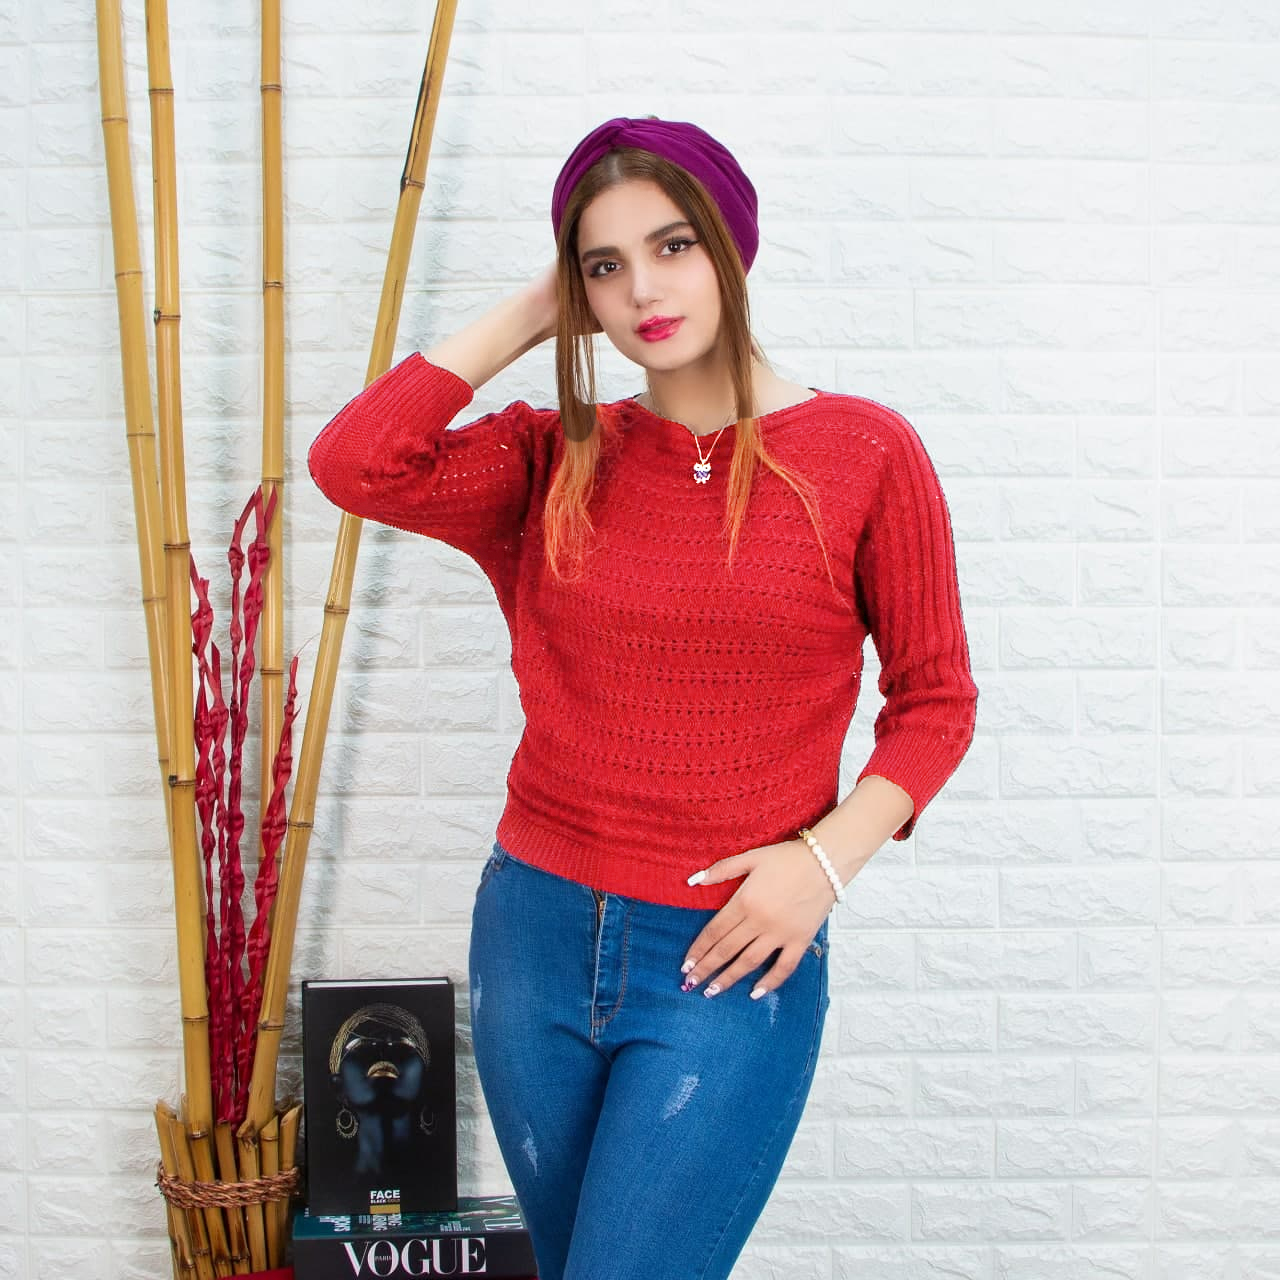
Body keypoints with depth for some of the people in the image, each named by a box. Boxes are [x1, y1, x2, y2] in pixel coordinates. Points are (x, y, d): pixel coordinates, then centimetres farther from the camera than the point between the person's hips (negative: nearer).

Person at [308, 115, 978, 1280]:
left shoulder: (866, 454, -4)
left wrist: (828, 857, -13)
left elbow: (934, 698, 1)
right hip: (536, 935, 4)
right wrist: (525, 318, -3)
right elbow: (353, 464, -13)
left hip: (728, 961, -4)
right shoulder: (557, 461, 3)